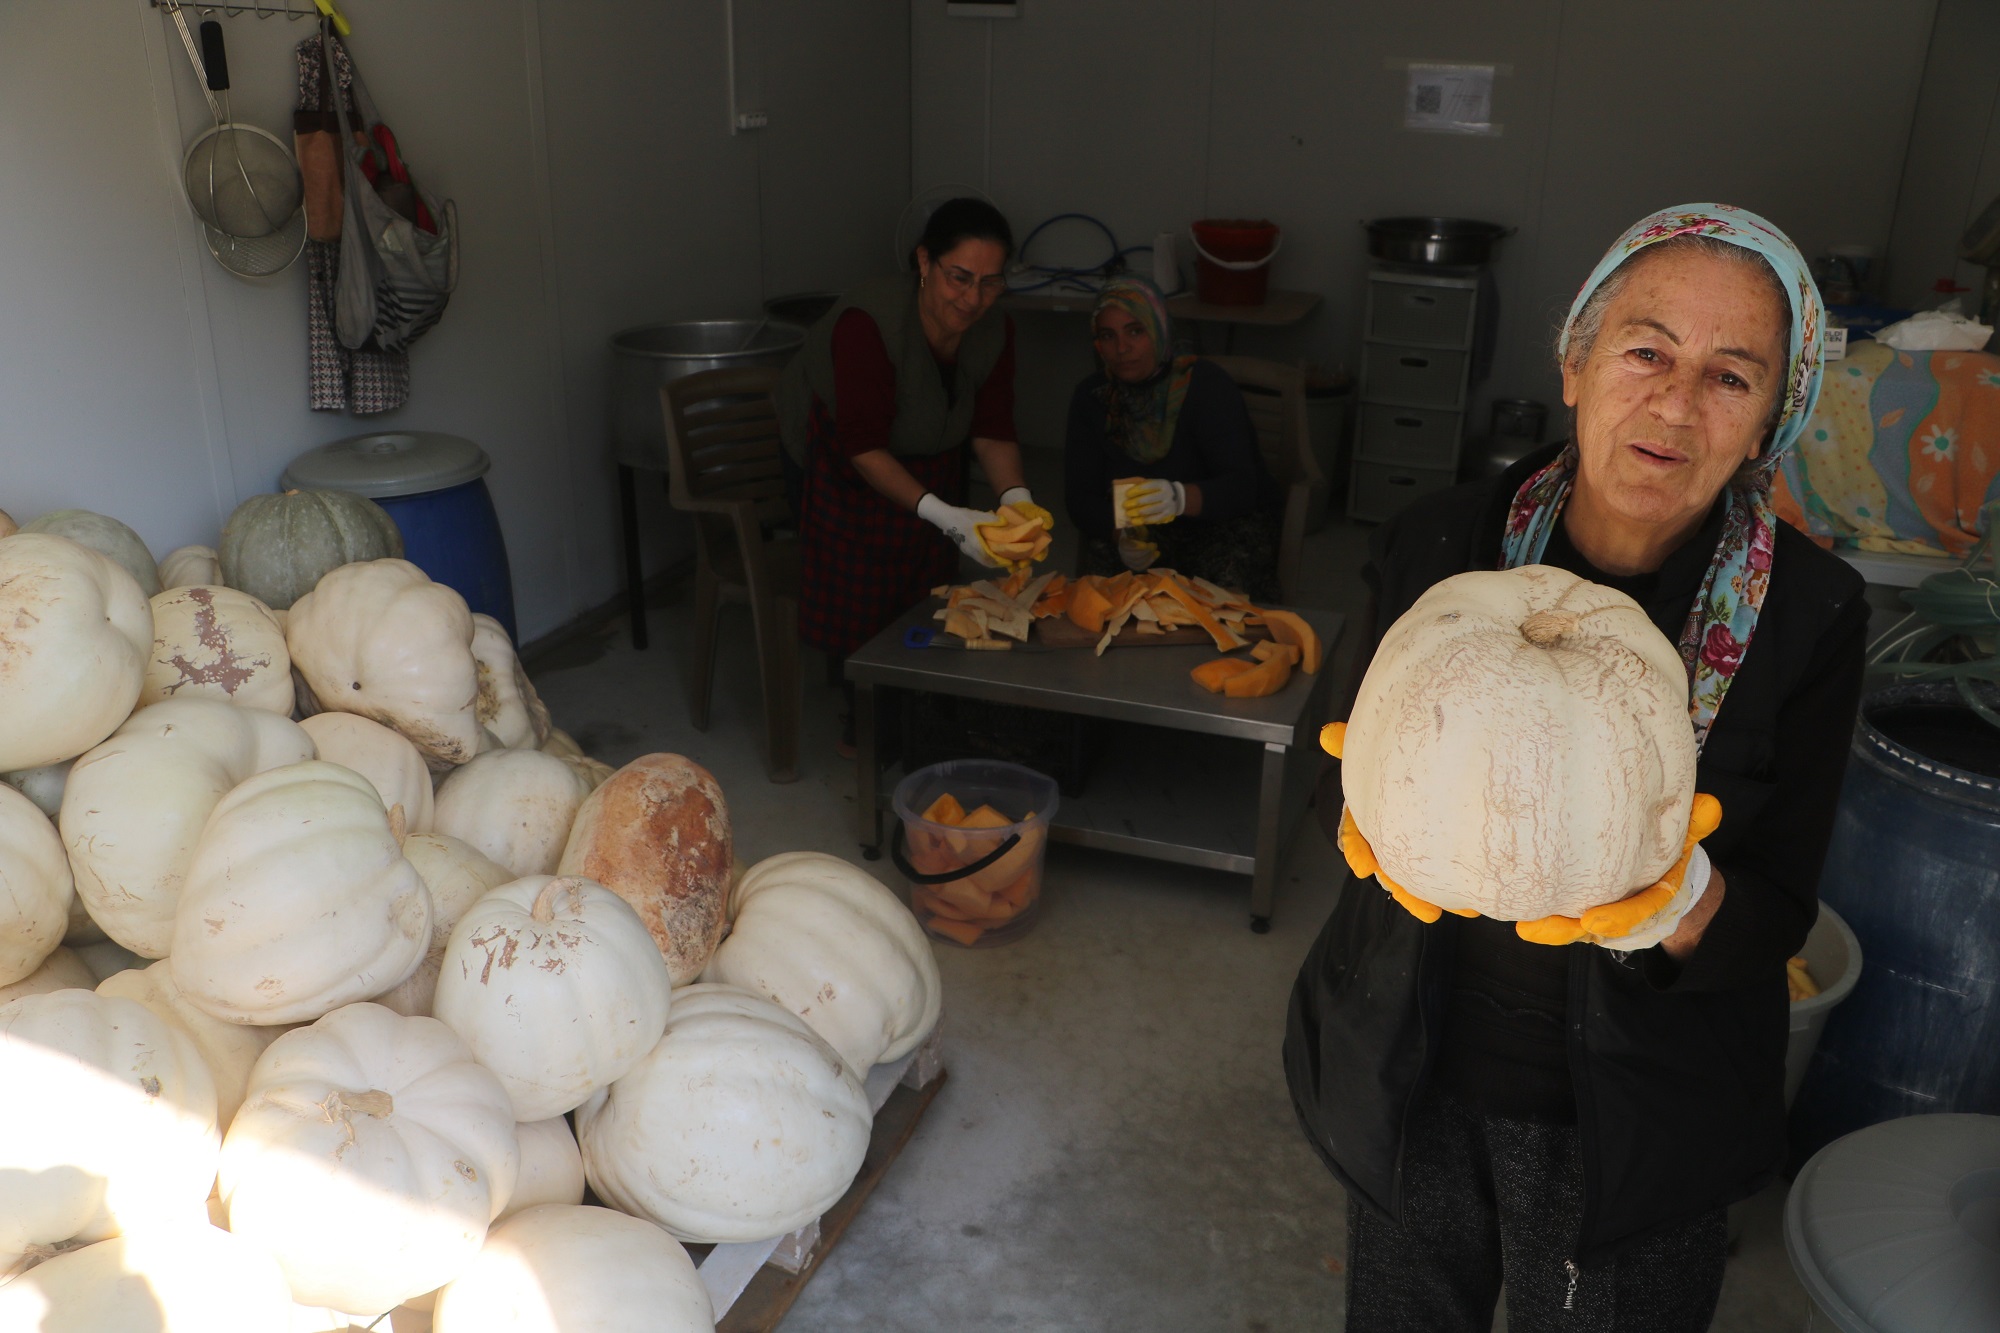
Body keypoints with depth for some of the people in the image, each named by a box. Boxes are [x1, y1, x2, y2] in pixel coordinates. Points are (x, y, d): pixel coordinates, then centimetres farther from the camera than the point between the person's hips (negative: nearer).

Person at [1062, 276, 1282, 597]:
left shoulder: (1207, 384, -15)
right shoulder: (1091, 399, -2)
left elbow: (1242, 486, -25)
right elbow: (1079, 497, -5)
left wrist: (1180, 498, -47)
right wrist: (1121, 536, -28)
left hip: (1226, 520, -3)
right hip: (1148, 531, 3)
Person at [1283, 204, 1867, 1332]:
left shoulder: (1807, 616, -15)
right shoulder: (1440, 547, -12)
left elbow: (1774, 922, -12)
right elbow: (1344, 793, -4)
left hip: (1634, 1130, -1)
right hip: (1414, 1077, 2)